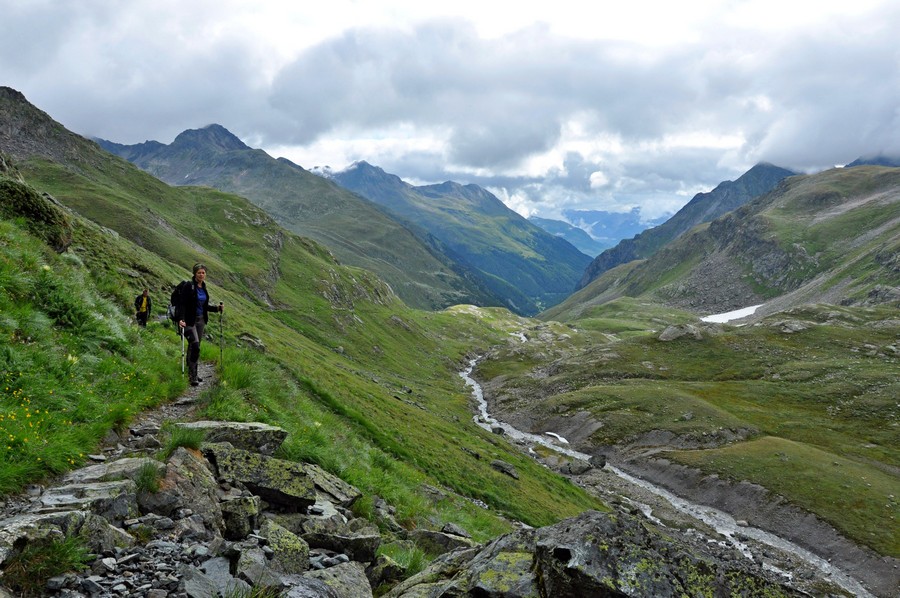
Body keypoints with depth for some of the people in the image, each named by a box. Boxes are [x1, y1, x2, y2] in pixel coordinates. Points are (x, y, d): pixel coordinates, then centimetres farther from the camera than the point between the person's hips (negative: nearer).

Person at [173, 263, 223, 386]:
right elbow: (182, 304, -18)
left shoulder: (203, 287, 10)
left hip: (201, 320, 7)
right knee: (194, 345, -16)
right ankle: (192, 375, -11)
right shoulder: (188, 286, -12)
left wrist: (217, 308, 5)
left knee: (195, 347, 12)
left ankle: (193, 374, 20)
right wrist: (181, 319, -29)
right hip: (189, 320, -7)